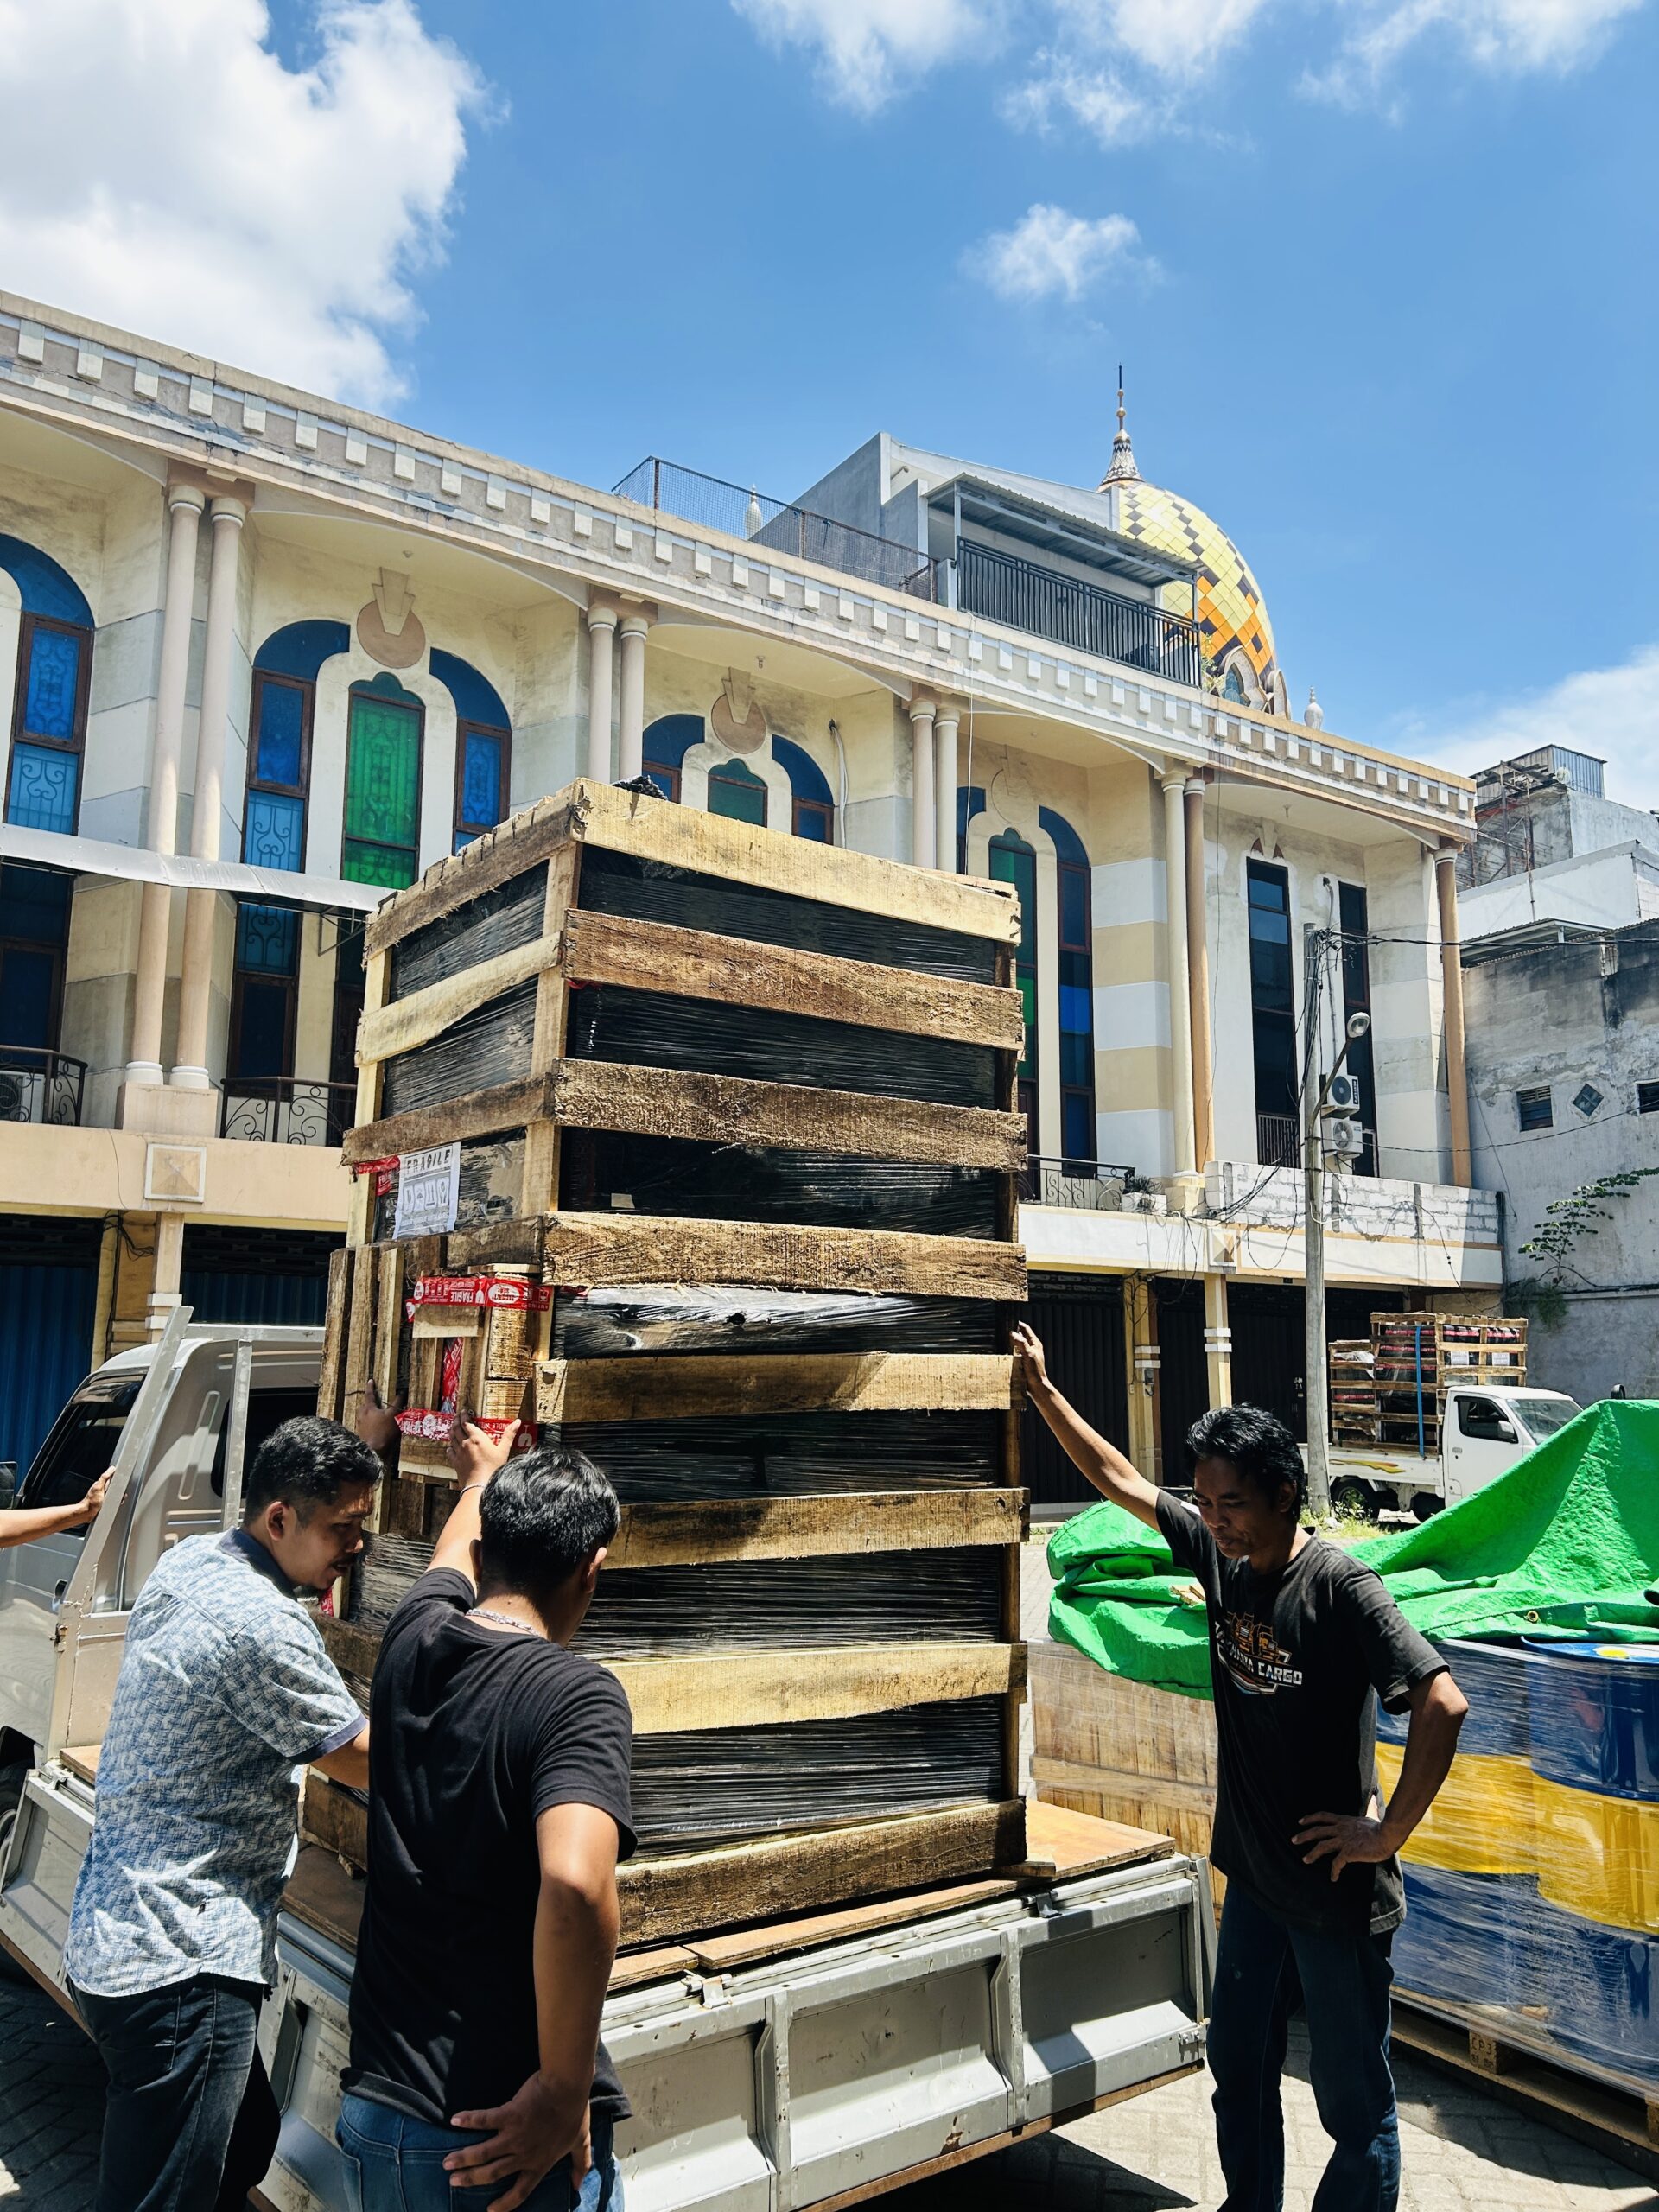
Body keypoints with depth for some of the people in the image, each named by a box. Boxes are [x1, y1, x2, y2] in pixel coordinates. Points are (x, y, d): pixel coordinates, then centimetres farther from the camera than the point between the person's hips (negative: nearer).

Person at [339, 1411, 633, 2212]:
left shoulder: (414, 1640, -1)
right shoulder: (577, 1694, -21)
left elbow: (456, 1554, 21)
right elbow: (575, 1884, -36)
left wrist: (481, 1476, 41)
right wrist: (564, 2090, -22)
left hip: (378, 2111, 6)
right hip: (505, 2141, -6)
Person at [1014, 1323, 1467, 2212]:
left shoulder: (1339, 1584, -22)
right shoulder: (1219, 1556, -3)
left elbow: (1442, 1704, -28)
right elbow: (1119, 1480, 6)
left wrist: (1388, 1832, -21)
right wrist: (1042, 1389, 6)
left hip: (1336, 1890, -7)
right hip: (1254, 1871, 7)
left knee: (1353, 2101, 9)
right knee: (1238, 2064, 22)